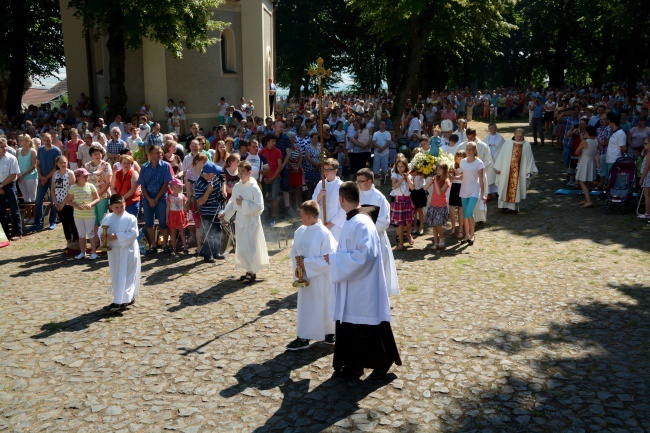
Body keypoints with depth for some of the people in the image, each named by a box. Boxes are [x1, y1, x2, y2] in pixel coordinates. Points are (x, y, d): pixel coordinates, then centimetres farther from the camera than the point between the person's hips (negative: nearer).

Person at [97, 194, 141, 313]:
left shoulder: (130, 218, -12)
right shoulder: (107, 218, 6)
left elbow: (133, 234, -19)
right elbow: (101, 229, 10)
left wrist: (117, 236, -24)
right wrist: (102, 235, -13)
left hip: (127, 251, -6)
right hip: (113, 250, 6)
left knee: (124, 277, -5)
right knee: (115, 276, 14)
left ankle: (119, 302, -5)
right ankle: (128, 298, 28)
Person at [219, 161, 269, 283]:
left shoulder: (254, 188, -14)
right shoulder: (236, 186, 5)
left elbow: (259, 207, -18)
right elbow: (232, 203, 16)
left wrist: (243, 204, -19)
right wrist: (224, 213, 1)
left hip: (251, 221, -6)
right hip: (240, 220, 6)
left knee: (250, 247, -1)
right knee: (241, 249, 12)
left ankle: (253, 273, 14)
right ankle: (249, 270, 28)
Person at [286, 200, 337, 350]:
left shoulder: (324, 234, -20)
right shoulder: (300, 231, 1)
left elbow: (327, 259, -22)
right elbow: (294, 251, 10)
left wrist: (306, 263, -21)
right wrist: (296, 267, -6)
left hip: (320, 278, -7)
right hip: (305, 277, 7)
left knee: (321, 307, 6)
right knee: (305, 306, 13)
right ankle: (303, 338, 24)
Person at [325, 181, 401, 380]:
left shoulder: (361, 223, -22)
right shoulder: (352, 220, 8)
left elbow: (364, 254, -28)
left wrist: (334, 258, -20)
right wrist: (335, 256, 9)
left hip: (363, 288, -10)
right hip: (351, 287, 10)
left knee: (368, 328, 5)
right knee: (348, 326, 14)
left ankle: (383, 361, 24)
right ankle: (352, 366, 26)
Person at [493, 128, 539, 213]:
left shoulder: (527, 145, 2)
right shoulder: (507, 143, 0)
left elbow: (530, 158, 5)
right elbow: (501, 155, 3)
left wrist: (529, 171, -1)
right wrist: (497, 168, 0)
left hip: (520, 172, 1)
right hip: (507, 171, -1)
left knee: (517, 188, 5)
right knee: (505, 188, 2)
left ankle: (515, 207, 12)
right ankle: (504, 205, 9)